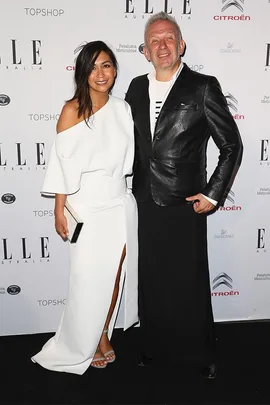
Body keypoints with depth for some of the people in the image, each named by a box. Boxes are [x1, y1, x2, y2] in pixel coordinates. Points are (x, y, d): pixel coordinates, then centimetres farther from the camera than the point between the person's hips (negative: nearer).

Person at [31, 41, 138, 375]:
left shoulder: (122, 108, 5)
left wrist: (125, 191, 10)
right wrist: (59, 210, -8)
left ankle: (103, 335, 33)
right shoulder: (72, 111, -8)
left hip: (120, 204, 4)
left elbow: (127, 159, 11)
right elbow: (63, 165, -8)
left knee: (115, 274, 10)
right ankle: (83, 345, 28)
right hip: (87, 207, -4)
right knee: (89, 279, 4)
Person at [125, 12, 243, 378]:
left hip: (185, 204, -4)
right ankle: (155, 346, 34)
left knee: (192, 283, 8)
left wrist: (213, 195, -8)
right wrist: (135, 189, 11)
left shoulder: (203, 87, -6)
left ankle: (201, 353, 29)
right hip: (146, 204, 4)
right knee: (152, 282, 14)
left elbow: (232, 145, -4)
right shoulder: (137, 88, 8)